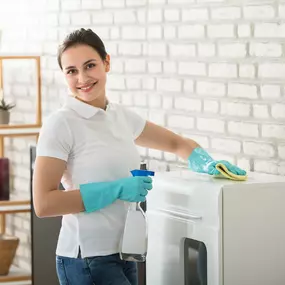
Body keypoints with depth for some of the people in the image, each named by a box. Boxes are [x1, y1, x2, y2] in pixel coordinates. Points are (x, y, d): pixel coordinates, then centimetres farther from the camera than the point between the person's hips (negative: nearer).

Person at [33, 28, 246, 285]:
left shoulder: (121, 116, 8)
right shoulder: (61, 124, -11)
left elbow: (177, 143, 22)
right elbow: (43, 203, -17)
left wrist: (207, 163, 1)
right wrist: (118, 189, -19)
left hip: (123, 254, 7)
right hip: (87, 260, -7)